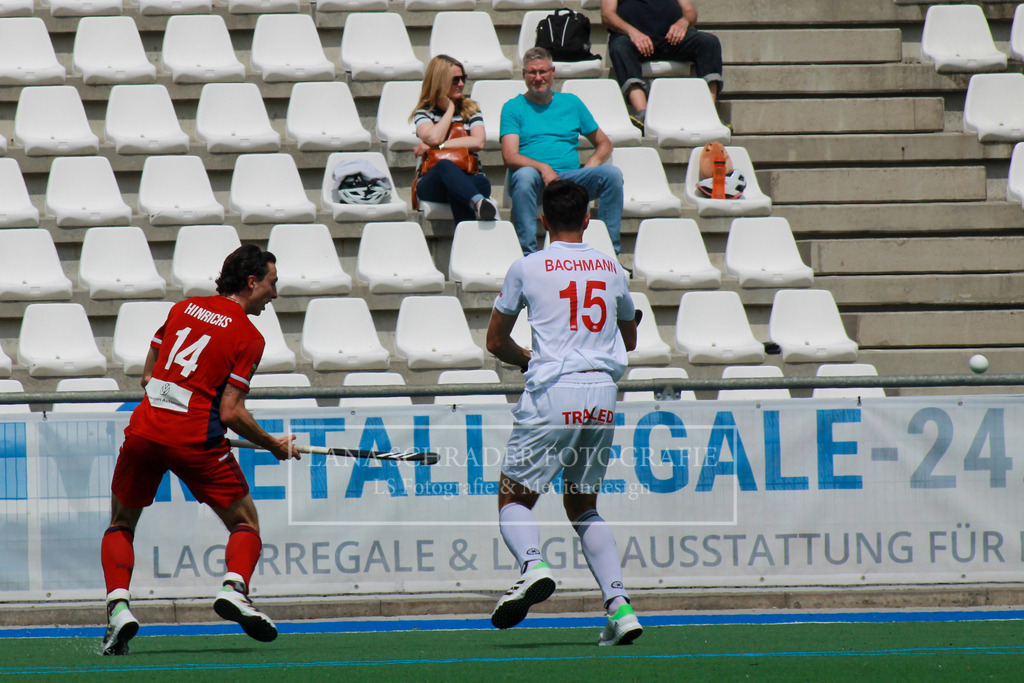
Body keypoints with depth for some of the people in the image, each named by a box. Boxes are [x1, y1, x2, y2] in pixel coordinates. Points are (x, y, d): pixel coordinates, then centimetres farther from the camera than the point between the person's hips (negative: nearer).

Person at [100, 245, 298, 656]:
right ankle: (234, 588, -17)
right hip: (195, 439, -4)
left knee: (120, 526, 19)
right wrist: (274, 445, 5)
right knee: (245, 523, 11)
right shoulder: (248, 337, -2)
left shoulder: (182, 308, 14)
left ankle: (118, 605, -3)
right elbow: (231, 413, -9)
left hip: (144, 430, 4)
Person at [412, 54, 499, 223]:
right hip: (431, 184, -3)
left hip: (469, 181, 3)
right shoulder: (424, 112, 12)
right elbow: (434, 138, -12)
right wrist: (450, 108, 2)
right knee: (445, 165, -39)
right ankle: (479, 202, -67)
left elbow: (478, 142, -3)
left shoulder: (471, 109, 17)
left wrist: (438, 145, -9)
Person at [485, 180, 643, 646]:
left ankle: (532, 566, -27)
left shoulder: (527, 268, 3)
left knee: (514, 498, 5)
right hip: (602, 395, 4)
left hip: (552, 394, -4)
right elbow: (629, 341, 27)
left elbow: (495, 342, 13)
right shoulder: (611, 270, 13)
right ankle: (618, 604, 1)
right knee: (582, 505, 16)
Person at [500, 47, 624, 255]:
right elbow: (510, 157, -2)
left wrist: (592, 164, 3)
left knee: (612, 173, -23)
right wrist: (542, 167, -20)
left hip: (570, 178, 3)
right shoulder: (513, 108, 11)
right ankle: (528, 255, -39)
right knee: (524, 175, -38)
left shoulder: (571, 103, 21)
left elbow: (604, 143, 26)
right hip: (536, 183, -3)